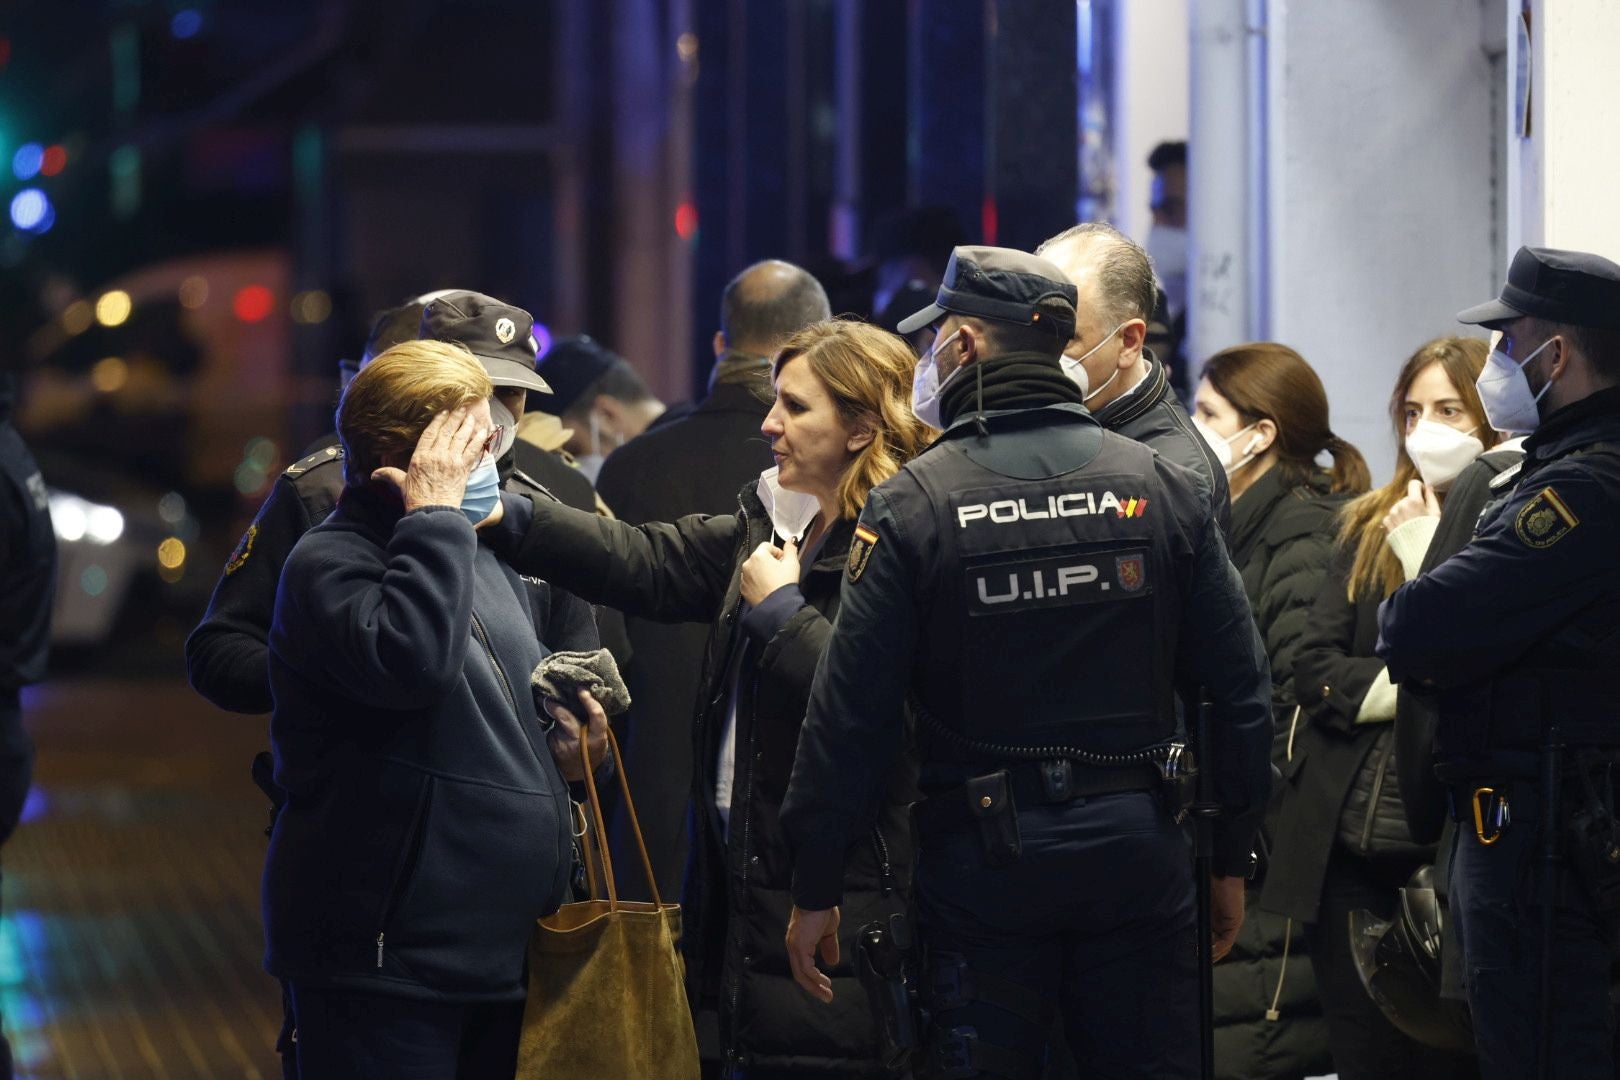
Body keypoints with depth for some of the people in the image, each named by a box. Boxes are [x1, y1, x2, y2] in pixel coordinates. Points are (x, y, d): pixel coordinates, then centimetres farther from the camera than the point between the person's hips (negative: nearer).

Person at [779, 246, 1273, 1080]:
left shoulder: (912, 507, -7)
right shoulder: (1162, 486, 3)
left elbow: (851, 713, -7)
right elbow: (1238, 690, 4)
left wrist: (814, 888, 0)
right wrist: (1231, 860, 13)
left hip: (984, 851, -3)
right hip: (1137, 847, 3)